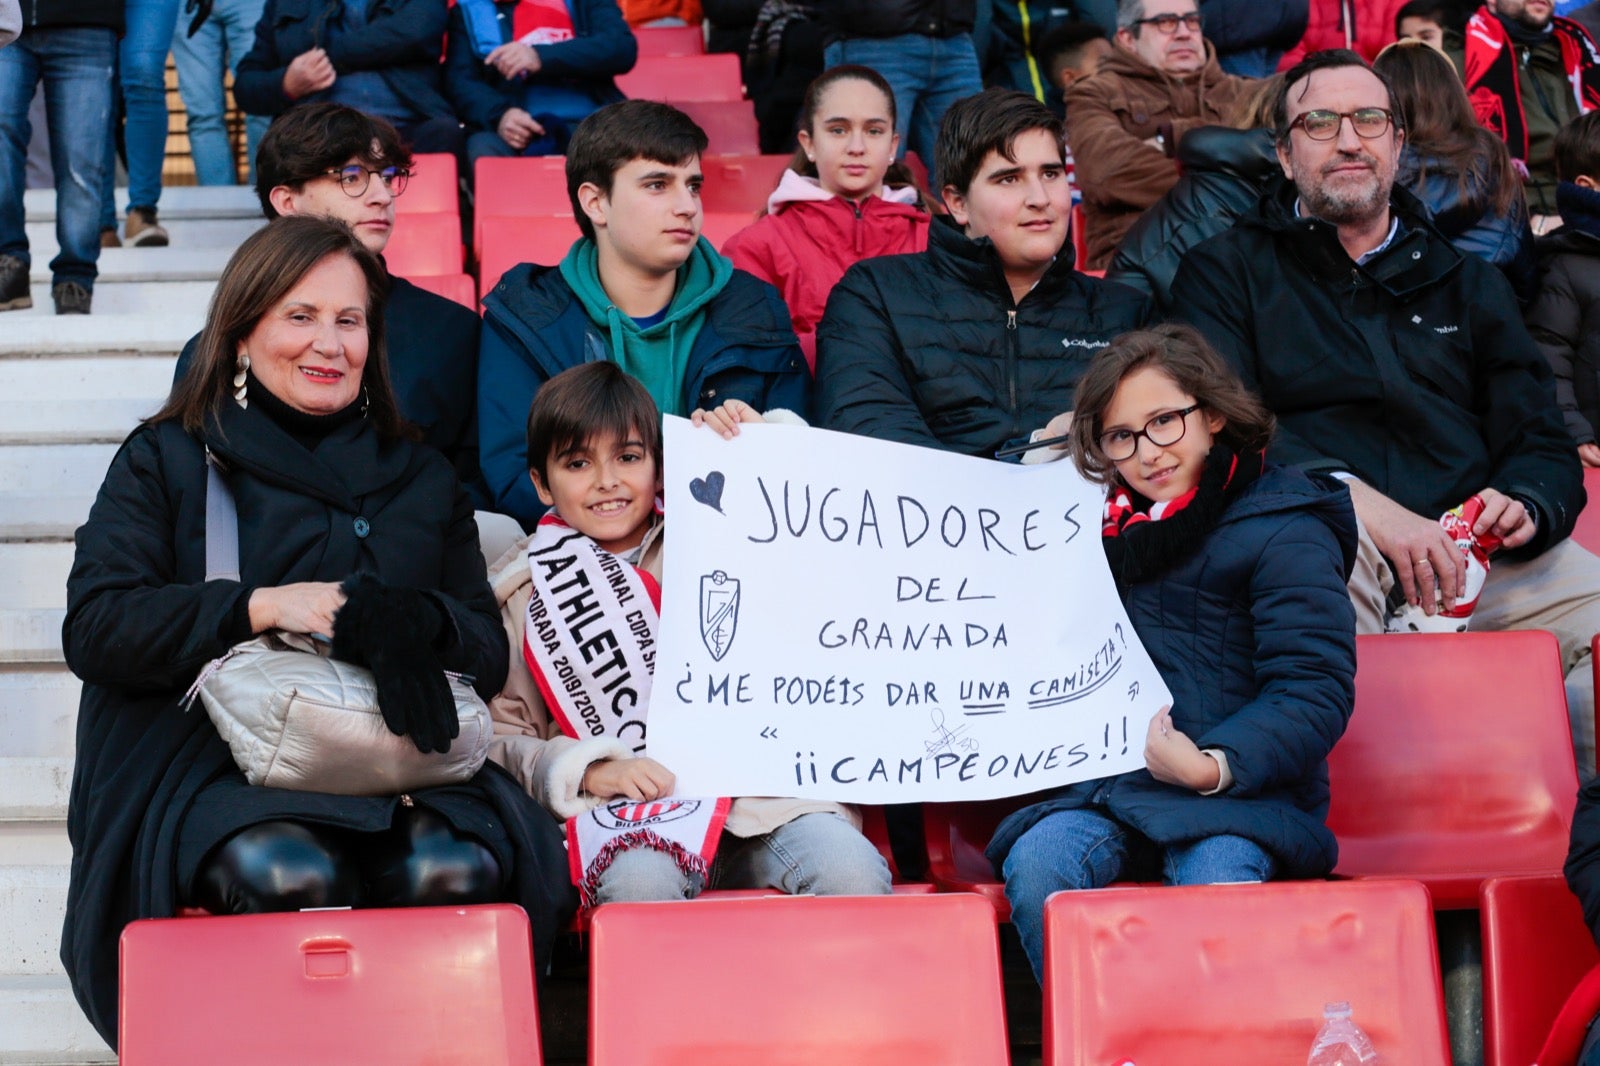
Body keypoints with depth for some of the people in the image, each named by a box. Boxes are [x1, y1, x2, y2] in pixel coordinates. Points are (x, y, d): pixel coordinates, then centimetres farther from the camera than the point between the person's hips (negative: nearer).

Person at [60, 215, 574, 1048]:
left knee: (461, 869, -31)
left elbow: (489, 657, 14)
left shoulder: (420, 480, 22)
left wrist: (421, 621, -11)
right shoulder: (166, 461, 13)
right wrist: (264, 605, -13)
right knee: (288, 875, -36)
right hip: (211, 766, -2)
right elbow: (94, 626, -2)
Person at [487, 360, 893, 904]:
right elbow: (498, 741, 9)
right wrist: (590, 771, -8)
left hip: (751, 789, 2)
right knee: (639, 879, -37)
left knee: (850, 867, -28)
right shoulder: (524, 593, 14)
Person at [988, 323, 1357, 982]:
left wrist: (1215, 767, -21)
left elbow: (1315, 692, -8)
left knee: (1217, 886, -36)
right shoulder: (1101, 526, 23)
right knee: (1034, 864, -28)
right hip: (1101, 786, 5)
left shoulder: (1284, 530, 2)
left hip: (1238, 790, -4)